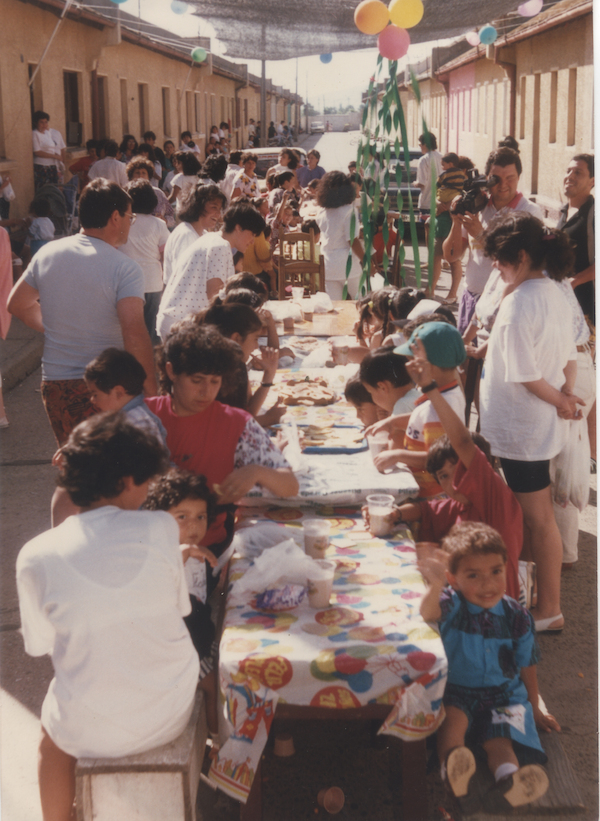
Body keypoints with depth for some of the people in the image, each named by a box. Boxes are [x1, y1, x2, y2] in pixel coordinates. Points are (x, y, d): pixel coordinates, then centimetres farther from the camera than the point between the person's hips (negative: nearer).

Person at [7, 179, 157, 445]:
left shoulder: (47, 254, 4)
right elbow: (134, 335, -24)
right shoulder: (125, 268, -14)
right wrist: (152, 391, -19)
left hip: (54, 385, 5)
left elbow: (17, 304, 17)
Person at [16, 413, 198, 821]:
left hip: (92, 733, -1)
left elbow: (41, 645, -1)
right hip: (173, 715, 1)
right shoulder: (162, 528, -14)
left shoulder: (36, 557, -15)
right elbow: (179, 607, -1)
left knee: (52, 737, 34)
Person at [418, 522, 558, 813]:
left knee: (499, 739, -24)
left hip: (503, 694, 2)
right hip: (456, 692, -1)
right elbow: (428, 613, -37)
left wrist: (534, 709, 19)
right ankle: (454, 773, -50)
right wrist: (435, 586, -59)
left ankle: (509, 783, -46)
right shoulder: (451, 605, -11)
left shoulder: (517, 616, -2)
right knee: (453, 718, -32)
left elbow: (527, 666, 11)